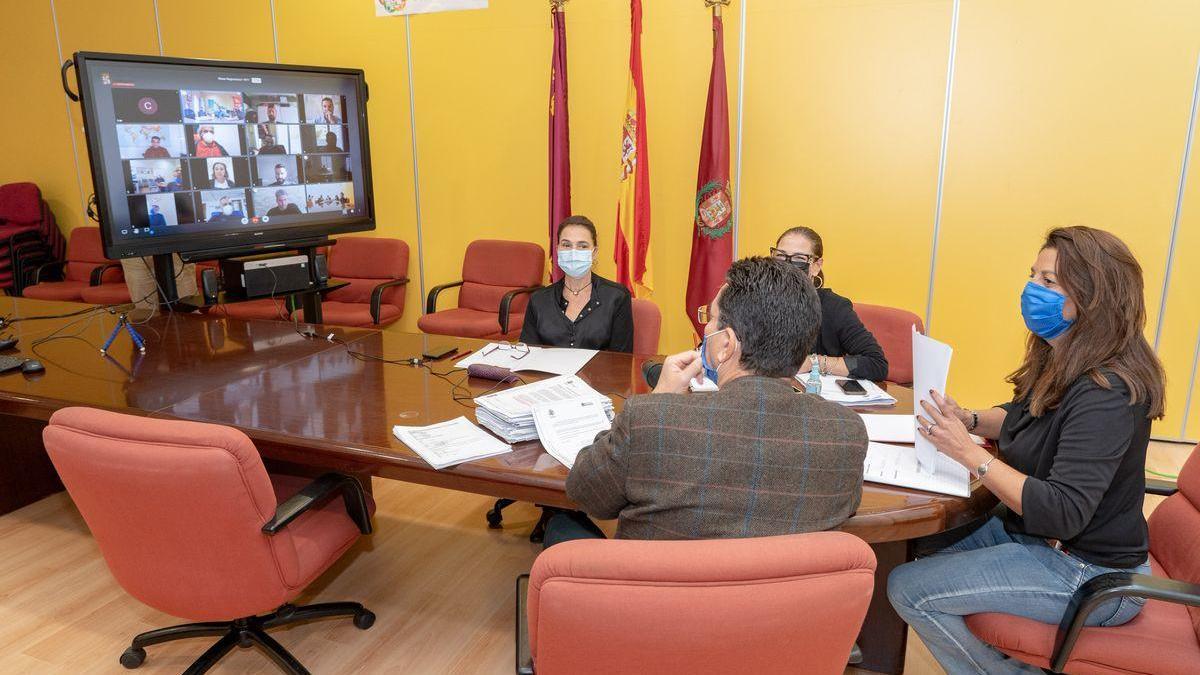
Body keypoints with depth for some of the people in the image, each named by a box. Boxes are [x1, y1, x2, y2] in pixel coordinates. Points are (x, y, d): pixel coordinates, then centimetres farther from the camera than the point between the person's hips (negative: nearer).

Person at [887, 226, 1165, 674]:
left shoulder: (1106, 395, -27)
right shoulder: (1058, 361, 0)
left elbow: (1063, 514, -31)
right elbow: (1026, 420, 19)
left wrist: (968, 453, -32)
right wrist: (969, 419, -1)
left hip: (1089, 573, -9)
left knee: (908, 588, -15)